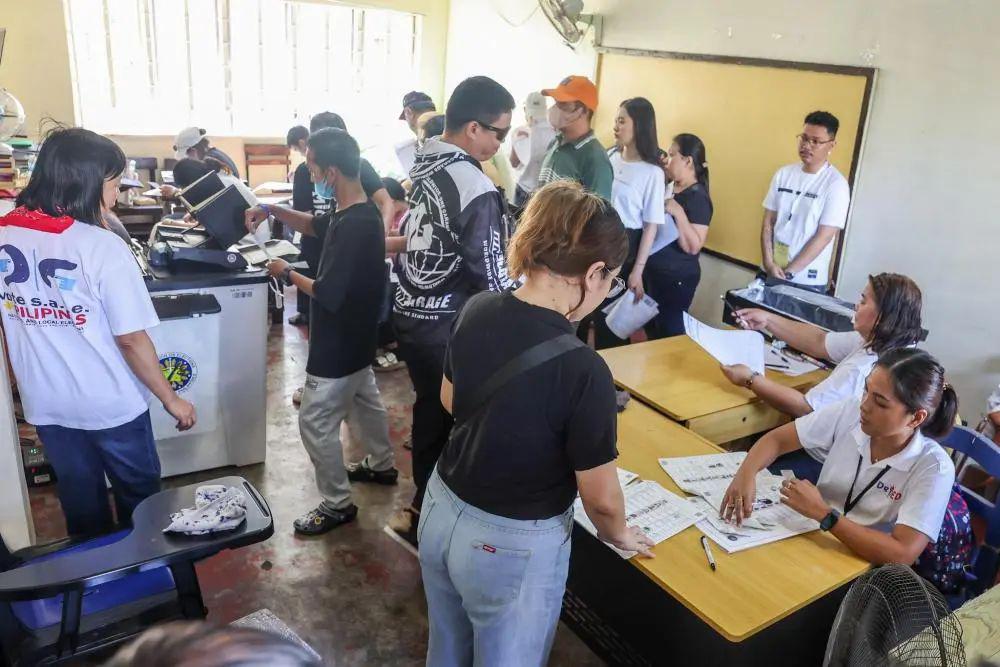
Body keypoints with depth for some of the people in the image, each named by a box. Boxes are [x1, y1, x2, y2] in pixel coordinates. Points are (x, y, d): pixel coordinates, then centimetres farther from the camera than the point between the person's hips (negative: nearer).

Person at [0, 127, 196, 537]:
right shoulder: (102, 247, -23)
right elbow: (131, 338, -20)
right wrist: (171, 399, -9)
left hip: (45, 404, 5)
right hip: (110, 405, -5)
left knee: (79, 500, 23)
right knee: (138, 496, 18)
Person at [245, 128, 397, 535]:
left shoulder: (354, 227, -30)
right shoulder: (357, 213, 1)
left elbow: (328, 294, -29)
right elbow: (315, 225, 19)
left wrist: (287, 274, -12)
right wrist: (271, 211, 4)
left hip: (338, 346, -10)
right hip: (355, 340, 10)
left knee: (315, 423, 3)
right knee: (364, 401, 27)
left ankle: (337, 504, 18)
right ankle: (382, 466, 47)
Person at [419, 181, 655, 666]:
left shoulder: (476, 310, -10)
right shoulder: (583, 369, -29)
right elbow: (600, 498, -17)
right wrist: (618, 536, 5)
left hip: (441, 510, 6)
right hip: (511, 545, -6)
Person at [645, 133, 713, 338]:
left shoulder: (698, 198, -17)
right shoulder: (668, 187, 6)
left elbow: (693, 247, -23)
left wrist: (678, 212, -29)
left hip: (677, 278, -8)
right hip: (654, 272, 8)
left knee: (670, 332, 3)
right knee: (652, 328, 19)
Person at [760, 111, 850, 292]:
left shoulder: (836, 184, -9)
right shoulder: (783, 174, 4)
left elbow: (823, 236, -13)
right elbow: (768, 221, 4)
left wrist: (787, 273, -14)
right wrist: (769, 263, -8)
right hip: (770, 272, 4)